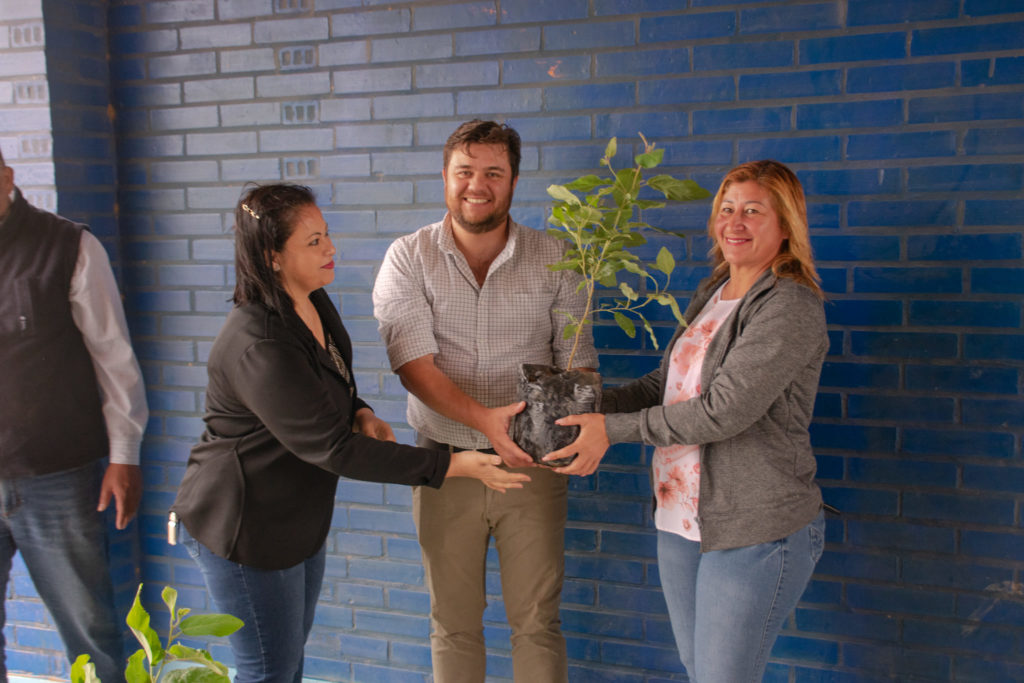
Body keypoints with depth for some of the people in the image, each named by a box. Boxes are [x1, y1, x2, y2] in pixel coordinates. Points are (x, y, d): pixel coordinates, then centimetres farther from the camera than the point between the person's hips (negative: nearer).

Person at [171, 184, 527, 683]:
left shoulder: (313, 302, -2)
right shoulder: (257, 347, -32)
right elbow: (332, 449, -31)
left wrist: (361, 415, -8)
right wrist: (451, 466, -30)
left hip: (299, 521, 9)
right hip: (243, 529, -9)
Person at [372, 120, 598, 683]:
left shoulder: (552, 260, 1)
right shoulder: (408, 258, -3)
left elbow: (577, 358, 1)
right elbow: (413, 361, -14)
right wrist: (482, 417, -30)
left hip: (531, 465, 0)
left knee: (538, 621, 9)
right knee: (453, 624, 15)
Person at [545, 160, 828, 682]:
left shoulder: (791, 306, -17)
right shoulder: (710, 294, 11)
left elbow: (723, 409, -24)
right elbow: (668, 381, 15)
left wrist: (613, 429, -20)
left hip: (755, 532, -8)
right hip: (681, 520, 8)